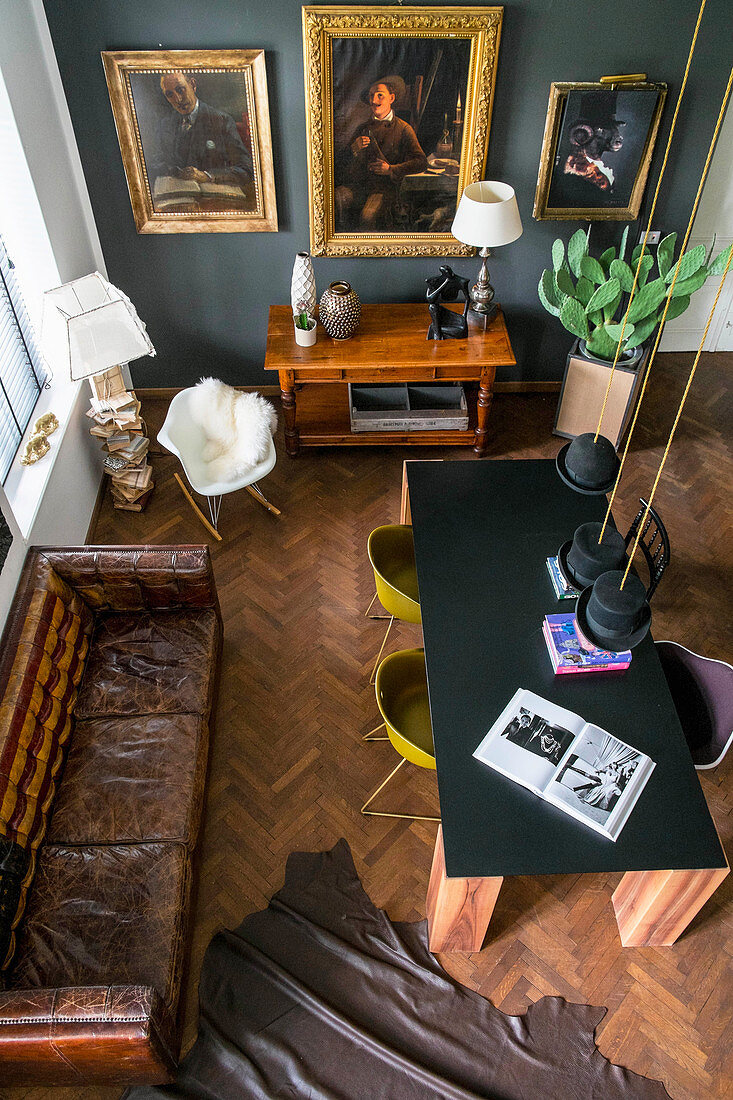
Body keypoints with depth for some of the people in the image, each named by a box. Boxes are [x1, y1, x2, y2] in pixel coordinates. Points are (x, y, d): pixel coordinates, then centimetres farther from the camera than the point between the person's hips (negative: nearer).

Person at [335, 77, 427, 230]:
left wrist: (391, 169, -14)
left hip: (386, 185, -3)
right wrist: (354, 149, -4)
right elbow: (344, 162, 19)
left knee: (368, 216, -34)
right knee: (336, 198, -30)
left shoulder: (403, 129, 8)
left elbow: (421, 162, -2)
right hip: (359, 183, 3)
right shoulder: (363, 127, 20)